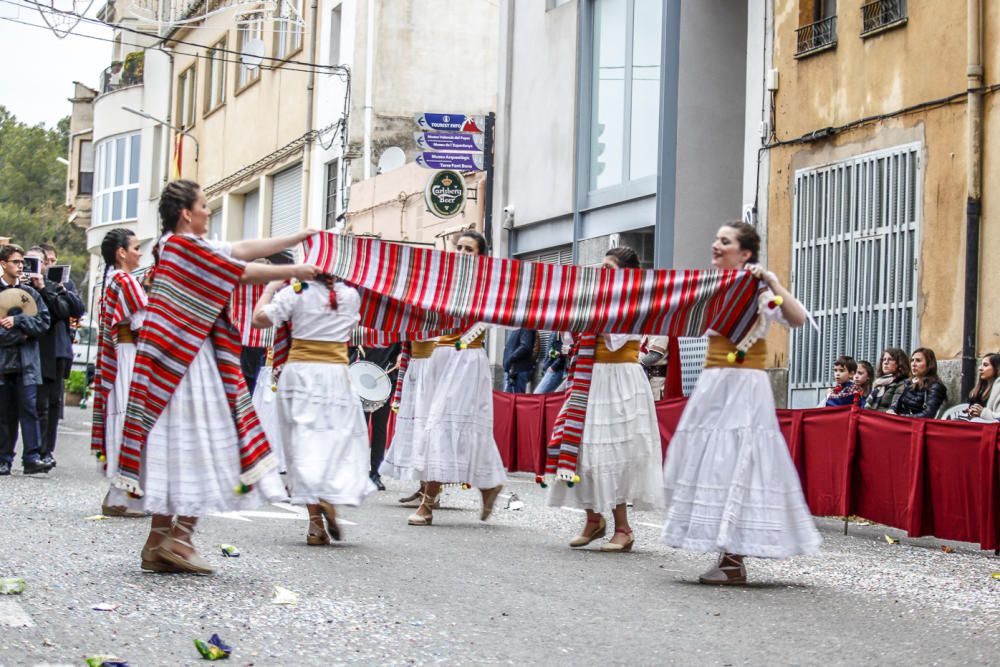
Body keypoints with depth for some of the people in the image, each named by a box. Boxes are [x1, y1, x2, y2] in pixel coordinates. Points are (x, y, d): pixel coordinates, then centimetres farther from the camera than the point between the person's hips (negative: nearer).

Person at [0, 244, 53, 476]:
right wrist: (20, 335, -8)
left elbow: (44, 321, 2)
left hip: (26, 361, 1)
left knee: (29, 408, -8)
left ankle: (32, 457, -11)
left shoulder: (30, 292, 11)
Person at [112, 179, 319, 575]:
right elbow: (244, 271, -9)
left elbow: (245, 249, 18)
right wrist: (295, 272, 2)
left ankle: (159, 543, 8)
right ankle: (179, 538, -6)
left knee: (174, 446, 7)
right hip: (187, 362, -9)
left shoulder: (186, 246, 16)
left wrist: (299, 237, 20)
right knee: (195, 442, -6)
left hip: (185, 359, 9)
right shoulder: (182, 246, -12)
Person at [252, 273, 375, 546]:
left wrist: (269, 290, 5)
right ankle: (329, 497, -18)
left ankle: (315, 522, -4)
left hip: (299, 373, -1)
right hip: (335, 375, 1)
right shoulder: (351, 295, 3)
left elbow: (260, 318, -9)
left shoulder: (295, 292, -6)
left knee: (304, 443, 1)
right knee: (339, 440, 9)